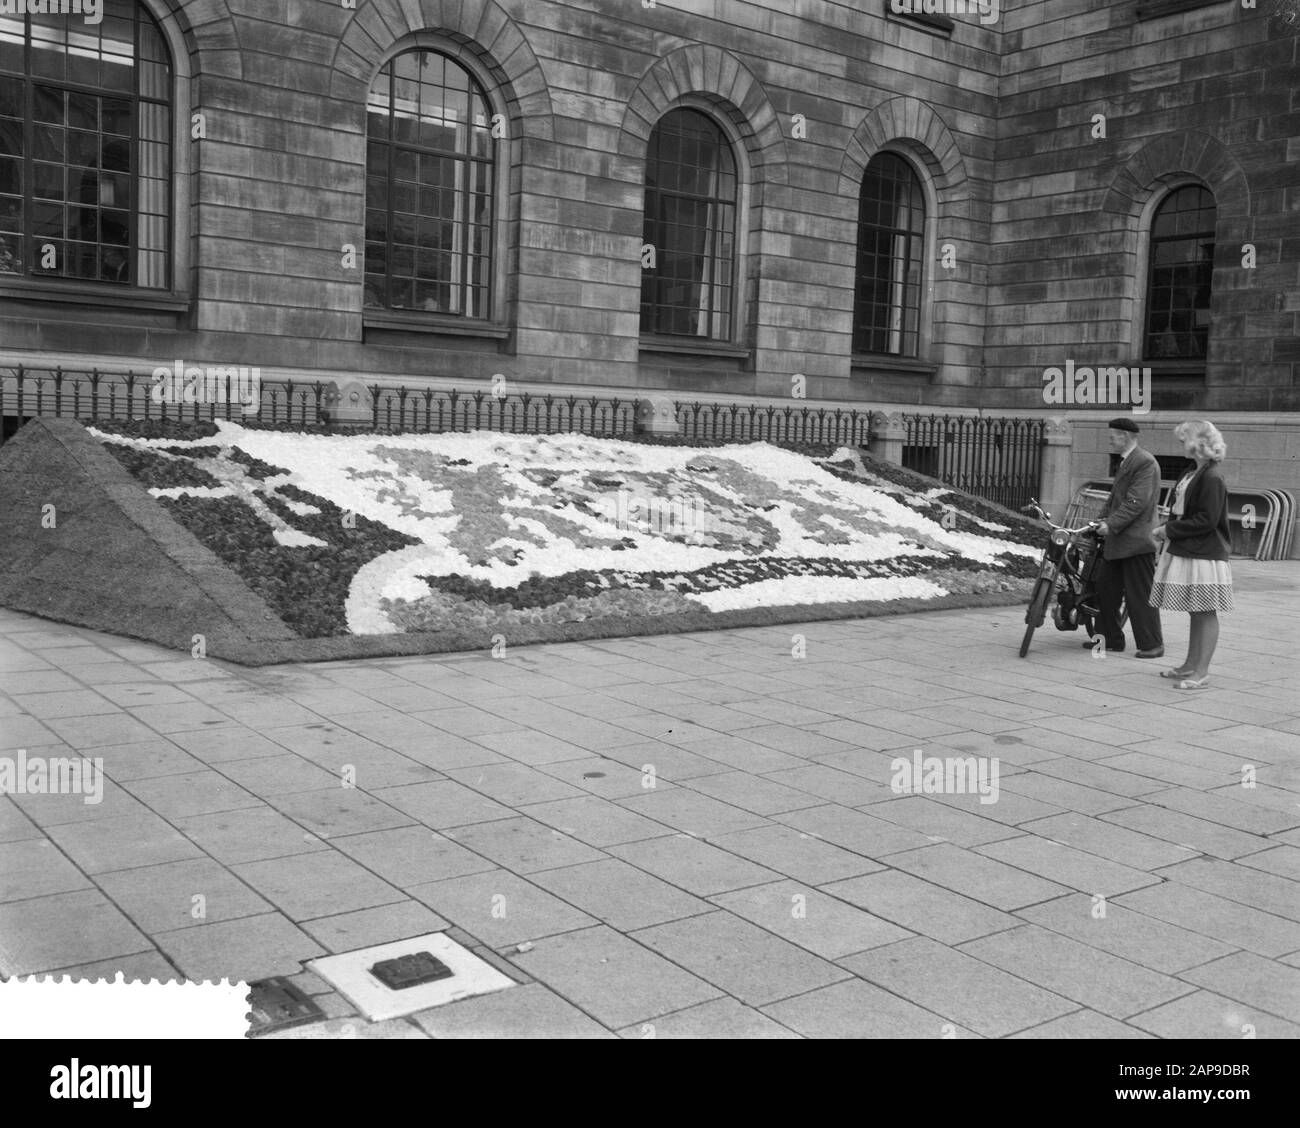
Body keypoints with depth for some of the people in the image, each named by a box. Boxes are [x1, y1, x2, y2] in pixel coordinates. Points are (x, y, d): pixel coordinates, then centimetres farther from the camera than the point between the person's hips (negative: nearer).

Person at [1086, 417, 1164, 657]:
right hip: (1116, 540, 10)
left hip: (1136, 540, -10)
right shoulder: (1125, 462, 18)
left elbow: (1137, 502, -20)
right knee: (1106, 589, 12)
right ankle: (1110, 639, 21)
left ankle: (1153, 645, 4)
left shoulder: (1145, 462, -13)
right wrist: (1104, 520, 10)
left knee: (1140, 595, -4)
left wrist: (1111, 524, -22)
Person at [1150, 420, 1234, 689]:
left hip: (1204, 555, -10)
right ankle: (1191, 665, 24)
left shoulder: (1212, 478, -17)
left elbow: (1207, 520, -22)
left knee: (1205, 613, -4)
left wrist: (1171, 530, -16)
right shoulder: (1194, 474, 14)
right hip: (1187, 552, 10)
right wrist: (1168, 527, 6)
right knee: (1196, 612, 16)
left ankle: (1201, 673, -1)